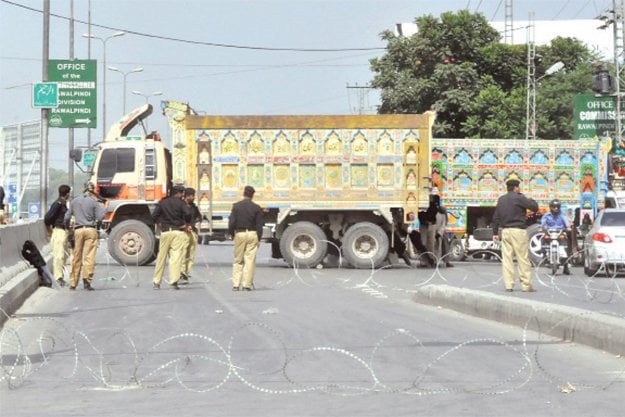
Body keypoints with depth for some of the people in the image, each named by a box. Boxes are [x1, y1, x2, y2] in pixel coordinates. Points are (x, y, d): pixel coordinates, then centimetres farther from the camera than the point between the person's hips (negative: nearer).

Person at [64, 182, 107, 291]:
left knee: (76, 257, 9)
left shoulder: (74, 201, 9)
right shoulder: (94, 202, -1)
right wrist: (105, 208, 11)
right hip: (90, 230, -3)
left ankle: (73, 283, 13)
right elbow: (99, 217, -3)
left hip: (78, 230, 3)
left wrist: (66, 226, 32)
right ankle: (87, 280, -18)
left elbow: (67, 217, 13)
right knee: (89, 256, -6)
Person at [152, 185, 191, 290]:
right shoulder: (181, 203, -1)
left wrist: (160, 224, 14)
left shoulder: (162, 202, 9)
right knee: (176, 256, -5)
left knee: (161, 257, 9)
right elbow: (188, 214, -14)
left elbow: (154, 216, 2)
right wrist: (187, 224, 2)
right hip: (178, 231, -3)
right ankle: (174, 281, -15)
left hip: (165, 232, 3)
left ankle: (156, 282, 13)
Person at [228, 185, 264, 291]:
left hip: (239, 234, 0)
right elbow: (259, 225, 0)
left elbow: (232, 222, -4)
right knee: (250, 260, 2)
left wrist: (231, 233, 9)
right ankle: (247, 285, -1)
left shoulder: (236, 206, -2)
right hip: (252, 234, 0)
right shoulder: (256, 208, -1)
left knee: (237, 260, 8)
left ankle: (235, 284, 3)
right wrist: (259, 238, 6)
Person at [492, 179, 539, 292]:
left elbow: (496, 217, 16)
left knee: (507, 258, 5)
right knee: (523, 259, -2)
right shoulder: (519, 198, -7)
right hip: (518, 231, -6)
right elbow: (535, 207, -8)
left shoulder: (501, 199, 14)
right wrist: (531, 200, 12)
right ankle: (526, 285, -2)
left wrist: (495, 232, 21)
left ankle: (508, 285, 2)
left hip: (505, 231, 6)